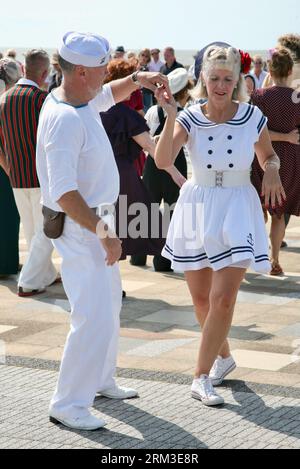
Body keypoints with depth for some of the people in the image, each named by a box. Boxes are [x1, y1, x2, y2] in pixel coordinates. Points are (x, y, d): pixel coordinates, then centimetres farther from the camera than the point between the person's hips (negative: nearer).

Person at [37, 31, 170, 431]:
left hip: (96, 219, 11)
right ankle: (67, 405, -4)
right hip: (78, 227, -11)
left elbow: (111, 94, 27)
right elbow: (63, 192, -31)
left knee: (109, 304, 23)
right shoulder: (64, 118, -27)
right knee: (95, 318, -14)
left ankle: (101, 380, 40)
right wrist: (102, 231, -32)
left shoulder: (82, 99, 3)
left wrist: (137, 80, 7)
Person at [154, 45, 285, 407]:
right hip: (197, 208, 2)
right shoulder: (189, 118, -7)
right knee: (201, 298, 12)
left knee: (223, 298, -12)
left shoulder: (252, 117, -5)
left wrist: (272, 170, -11)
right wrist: (170, 116, -29)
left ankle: (201, 377, -2)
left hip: (236, 210, -2)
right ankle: (224, 356, 37)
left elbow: (269, 155, 12)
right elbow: (163, 161, -20)